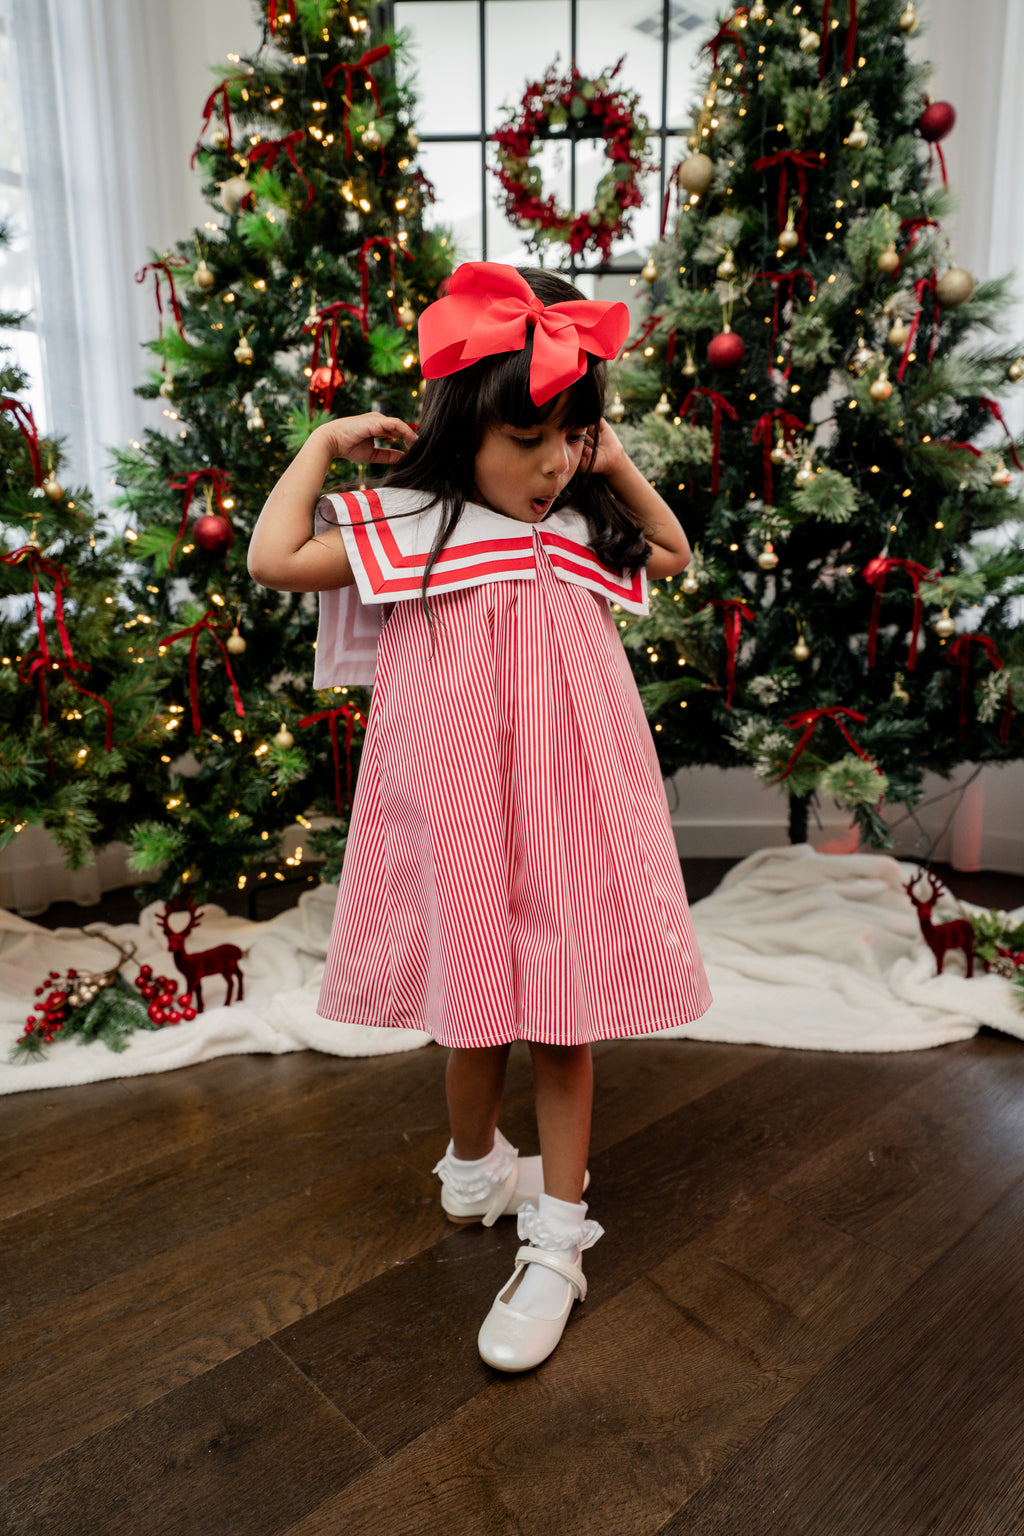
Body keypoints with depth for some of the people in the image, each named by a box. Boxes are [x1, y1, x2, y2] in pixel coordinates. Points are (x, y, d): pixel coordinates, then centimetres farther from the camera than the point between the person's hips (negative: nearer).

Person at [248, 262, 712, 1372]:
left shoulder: (580, 529, 8)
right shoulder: (408, 527, -4)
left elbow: (675, 552, 24)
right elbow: (273, 559, -11)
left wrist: (615, 463, 13)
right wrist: (324, 443, -2)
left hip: (567, 808, 3)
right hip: (461, 811, -3)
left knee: (563, 1007, 7)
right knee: (476, 998, 13)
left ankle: (556, 1240, 21)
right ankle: (475, 1169, 43)